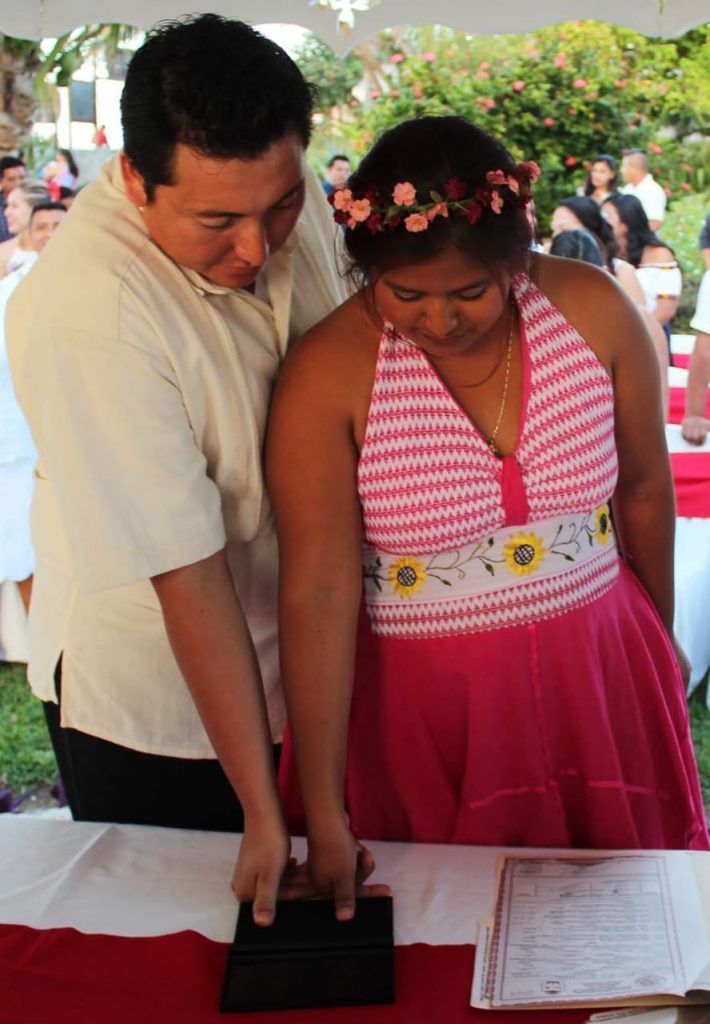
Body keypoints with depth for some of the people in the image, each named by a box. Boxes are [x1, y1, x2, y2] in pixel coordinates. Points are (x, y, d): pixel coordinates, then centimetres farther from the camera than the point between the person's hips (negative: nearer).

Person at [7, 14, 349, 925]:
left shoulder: (289, 198, -11)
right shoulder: (84, 311, -31)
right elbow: (185, 574, -29)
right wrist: (262, 813, -22)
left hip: (299, 652, 6)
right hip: (155, 705, -5)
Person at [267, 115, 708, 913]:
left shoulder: (592, 310, -9)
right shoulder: (327, 375, -18)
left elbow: (644, 490, 5)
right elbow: (317, 596, -21)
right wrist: (323, 819, -21)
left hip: (596, 675, 3)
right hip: (420, 703, -2)